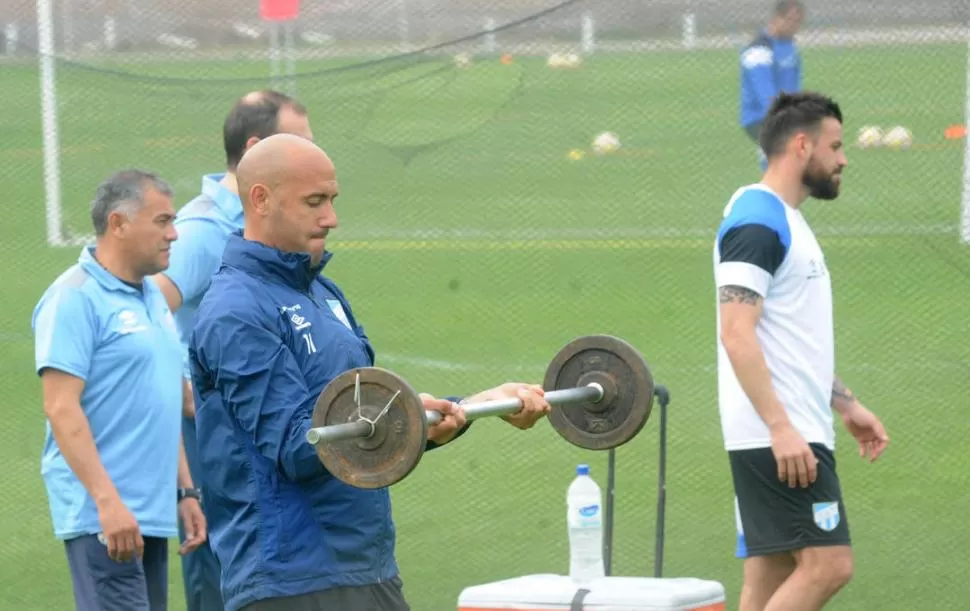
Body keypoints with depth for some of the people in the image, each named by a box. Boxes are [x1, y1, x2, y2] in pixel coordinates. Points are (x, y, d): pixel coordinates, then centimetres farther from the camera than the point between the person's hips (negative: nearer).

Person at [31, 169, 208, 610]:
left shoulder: (152, 297, 18)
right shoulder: (76, 298, -10)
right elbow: (60, 408, -17)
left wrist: (185, 491, 19)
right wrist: (107, 502, -23)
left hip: (152, 515, 9)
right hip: (102, 514, -9)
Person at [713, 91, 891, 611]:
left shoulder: (784, 220, 20)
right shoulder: (756, 221, -13)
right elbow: (736, 333, -21)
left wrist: (845, 403, 25)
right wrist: (780, 426, -26)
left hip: (791, 434, 10)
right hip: (779, 436, -10)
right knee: (827, 564, -14)